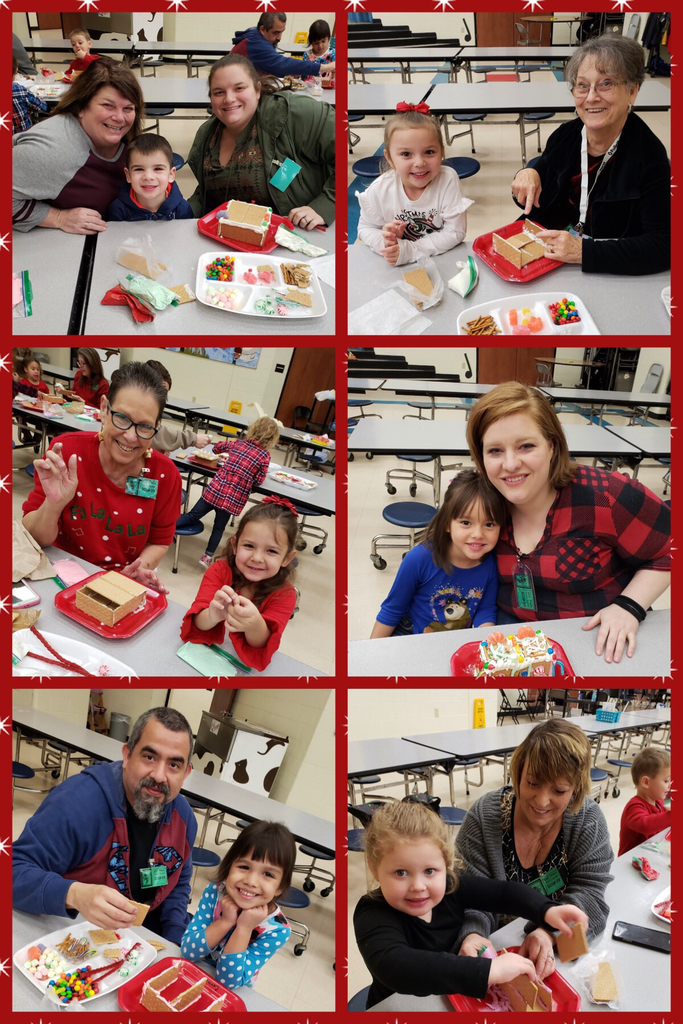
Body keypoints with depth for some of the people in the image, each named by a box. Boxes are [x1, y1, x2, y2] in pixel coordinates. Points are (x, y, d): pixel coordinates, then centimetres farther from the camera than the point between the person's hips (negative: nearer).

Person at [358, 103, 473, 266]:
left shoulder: (448, 180, -17)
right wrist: (385, 242, -22)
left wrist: (408, 250, -25)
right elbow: (366, 229, 0)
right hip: (394, 268, 1)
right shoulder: (380, 189, -14)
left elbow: (455, 233, -16)